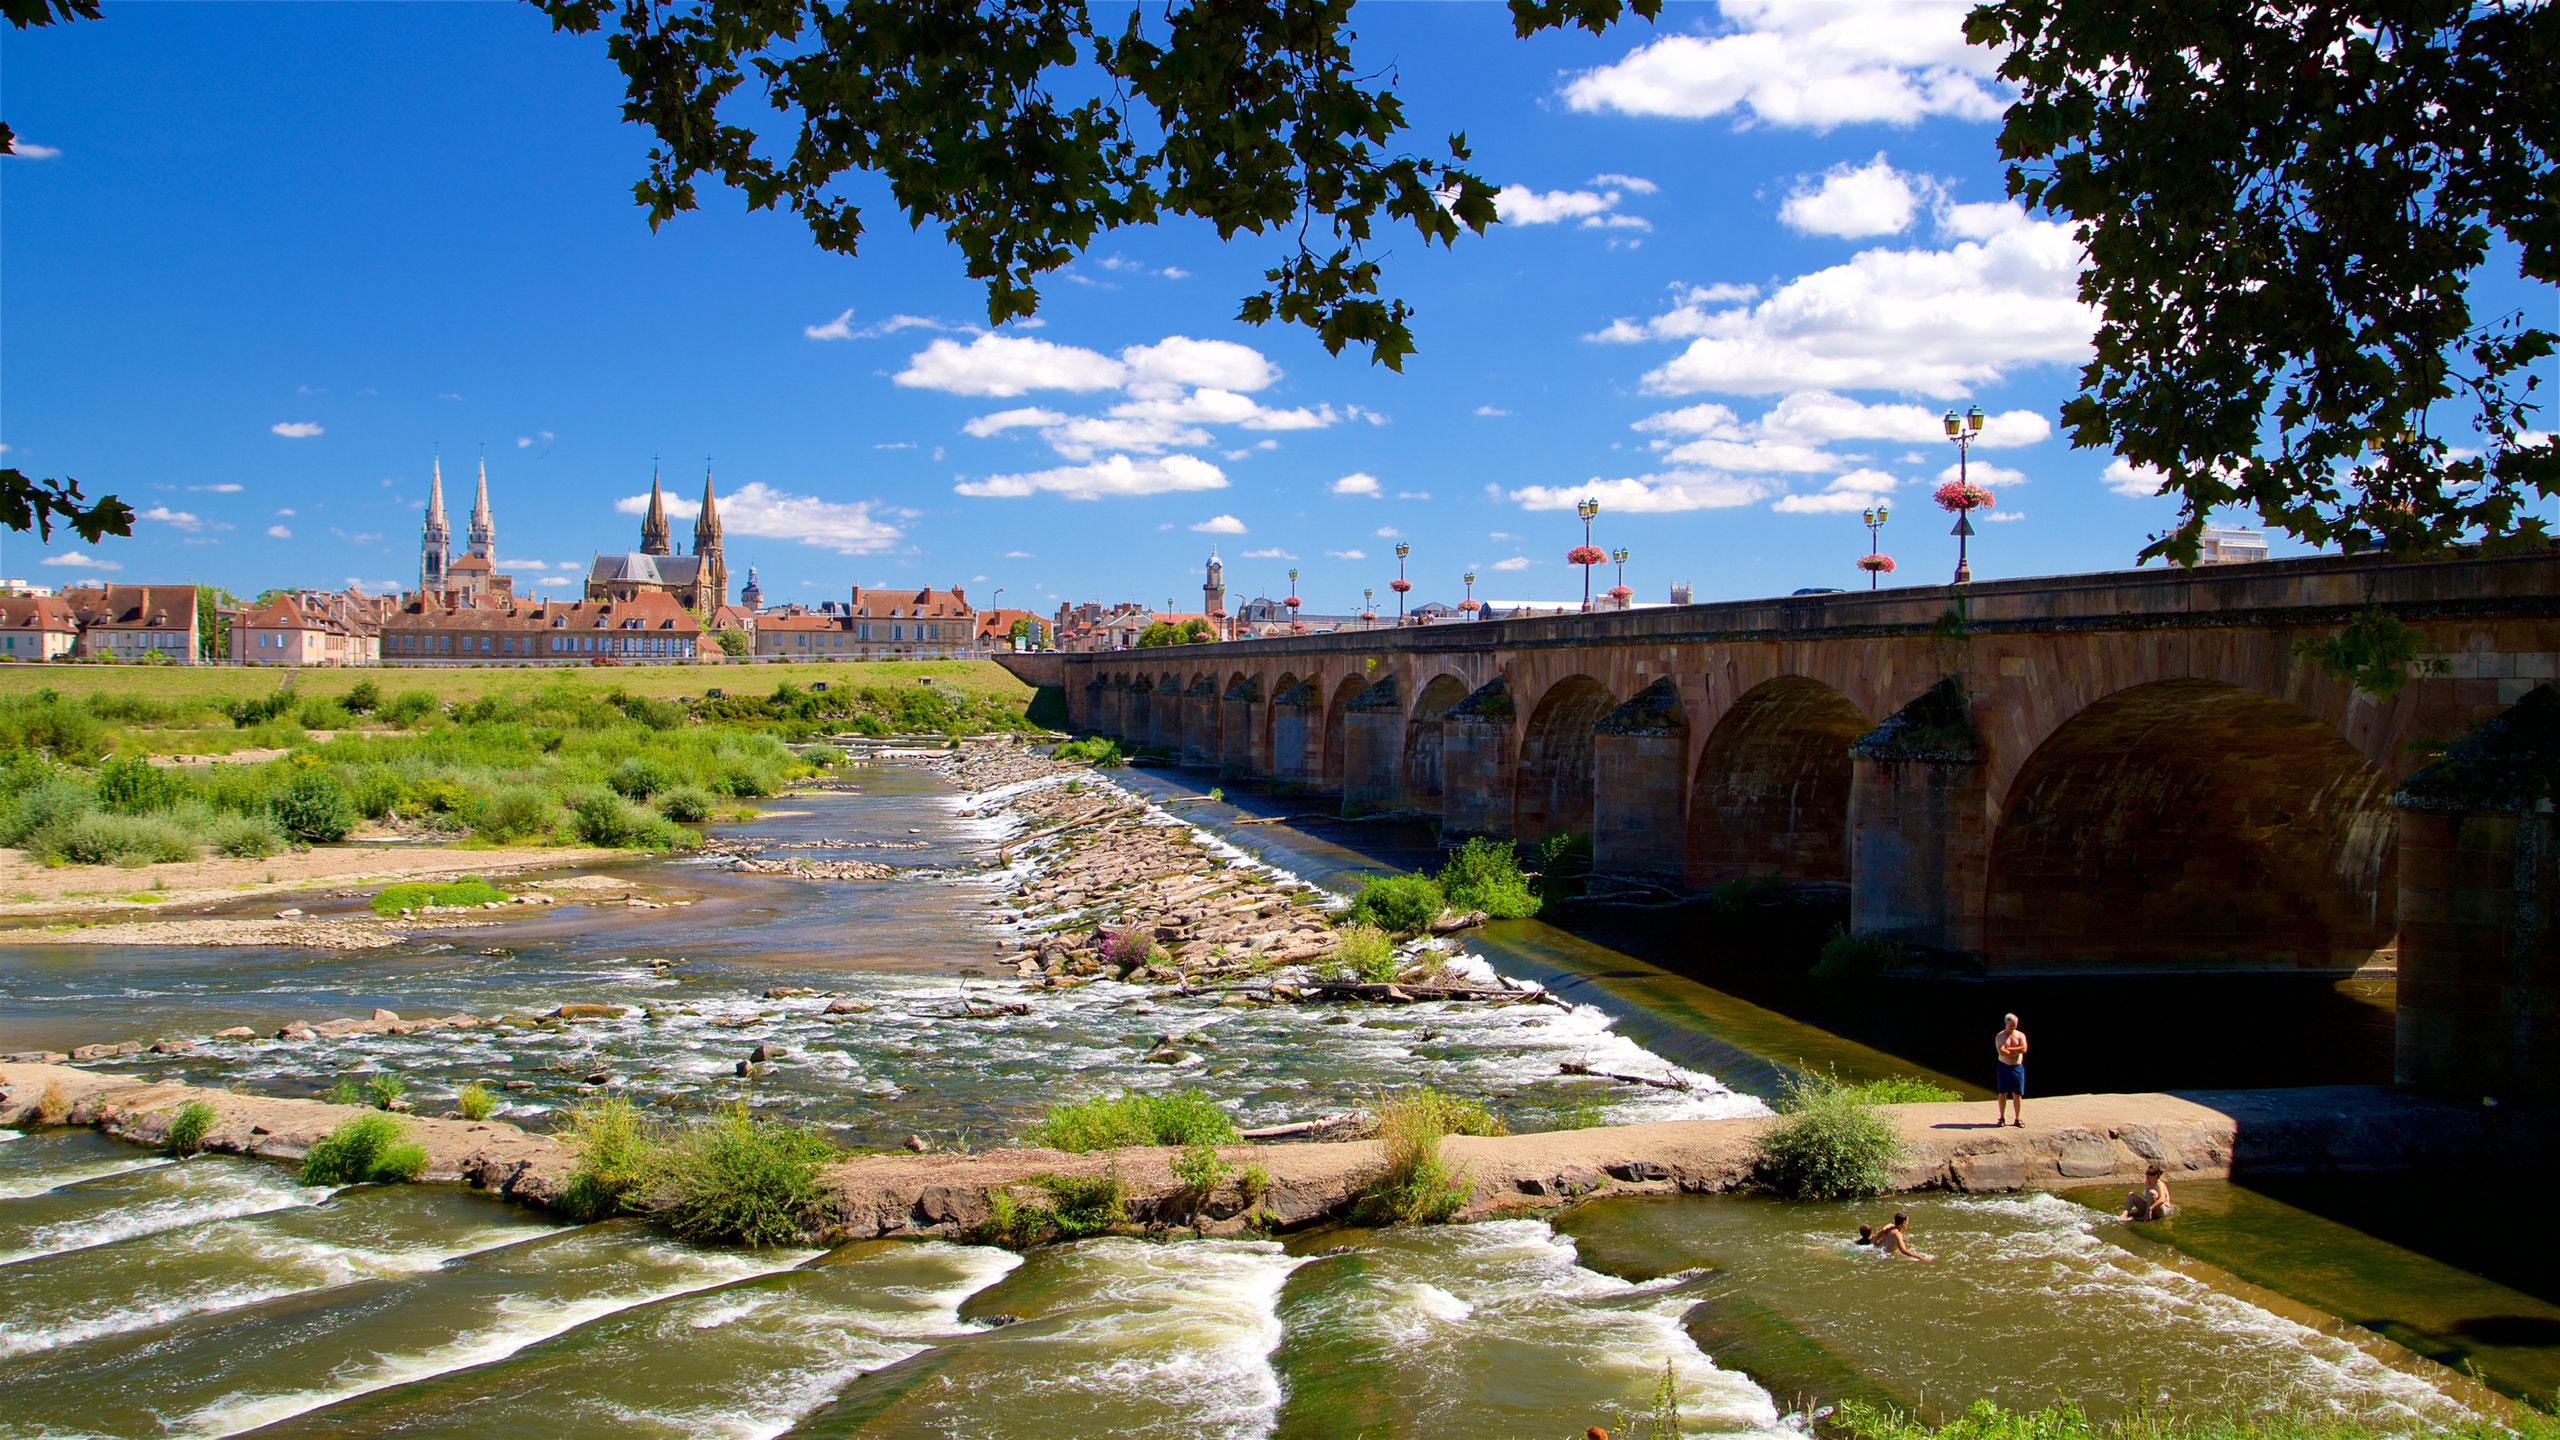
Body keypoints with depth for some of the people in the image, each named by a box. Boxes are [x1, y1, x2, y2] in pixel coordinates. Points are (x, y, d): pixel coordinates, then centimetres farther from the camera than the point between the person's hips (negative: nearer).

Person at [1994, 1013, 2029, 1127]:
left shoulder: (2020, 1035, 4)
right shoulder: (2000, 1036, -1)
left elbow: (2024, 1049, -13)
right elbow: (2001, 1051, -17)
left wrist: (2008, 1049, -13)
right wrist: (2016, 1051, -12)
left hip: (2018, 1067, 1)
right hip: (2004, 1067, -1)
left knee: (2017, 1094, 3)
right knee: (2002, 1093, 1)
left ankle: (2018, 1119, 11)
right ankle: (2002, 1118, 9)